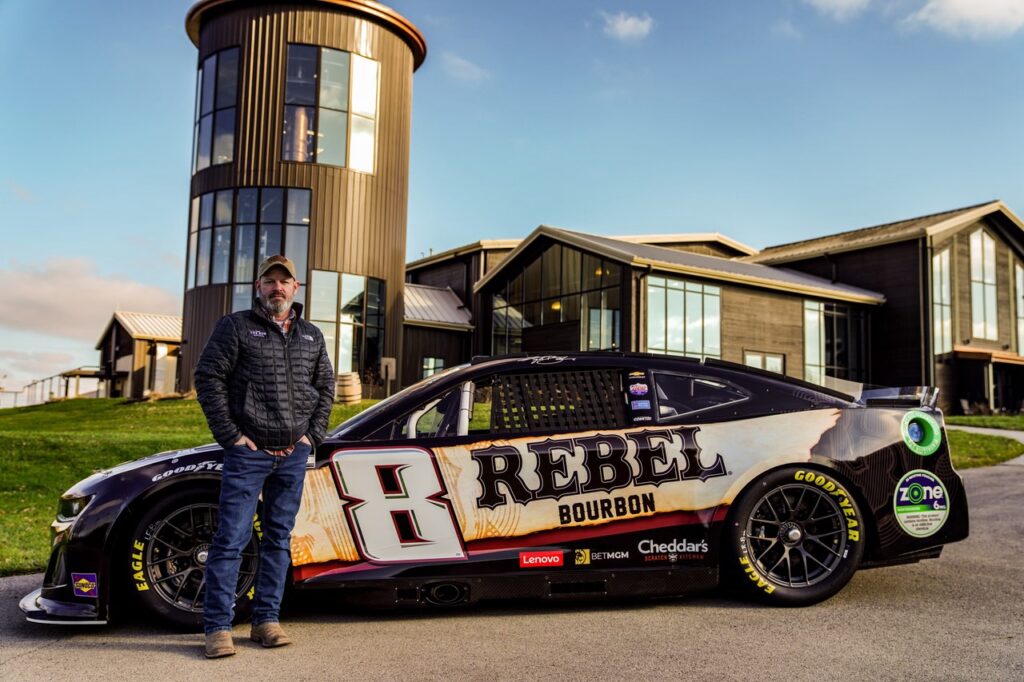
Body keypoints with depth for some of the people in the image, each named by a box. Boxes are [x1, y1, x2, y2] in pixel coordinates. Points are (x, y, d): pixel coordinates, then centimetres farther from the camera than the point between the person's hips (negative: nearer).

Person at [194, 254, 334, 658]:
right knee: (231, 539, -5)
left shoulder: (311, 336, 13)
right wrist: (230, 435, -10)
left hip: (294, 454, 5)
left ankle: (266, 620, 19)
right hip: (248, 451, -5)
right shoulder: (236, 326, -1)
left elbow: (325, 387, 17)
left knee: (278, 538, 10)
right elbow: (208, 377, -5)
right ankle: (218, 627, 2)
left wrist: (312, 435, 5)